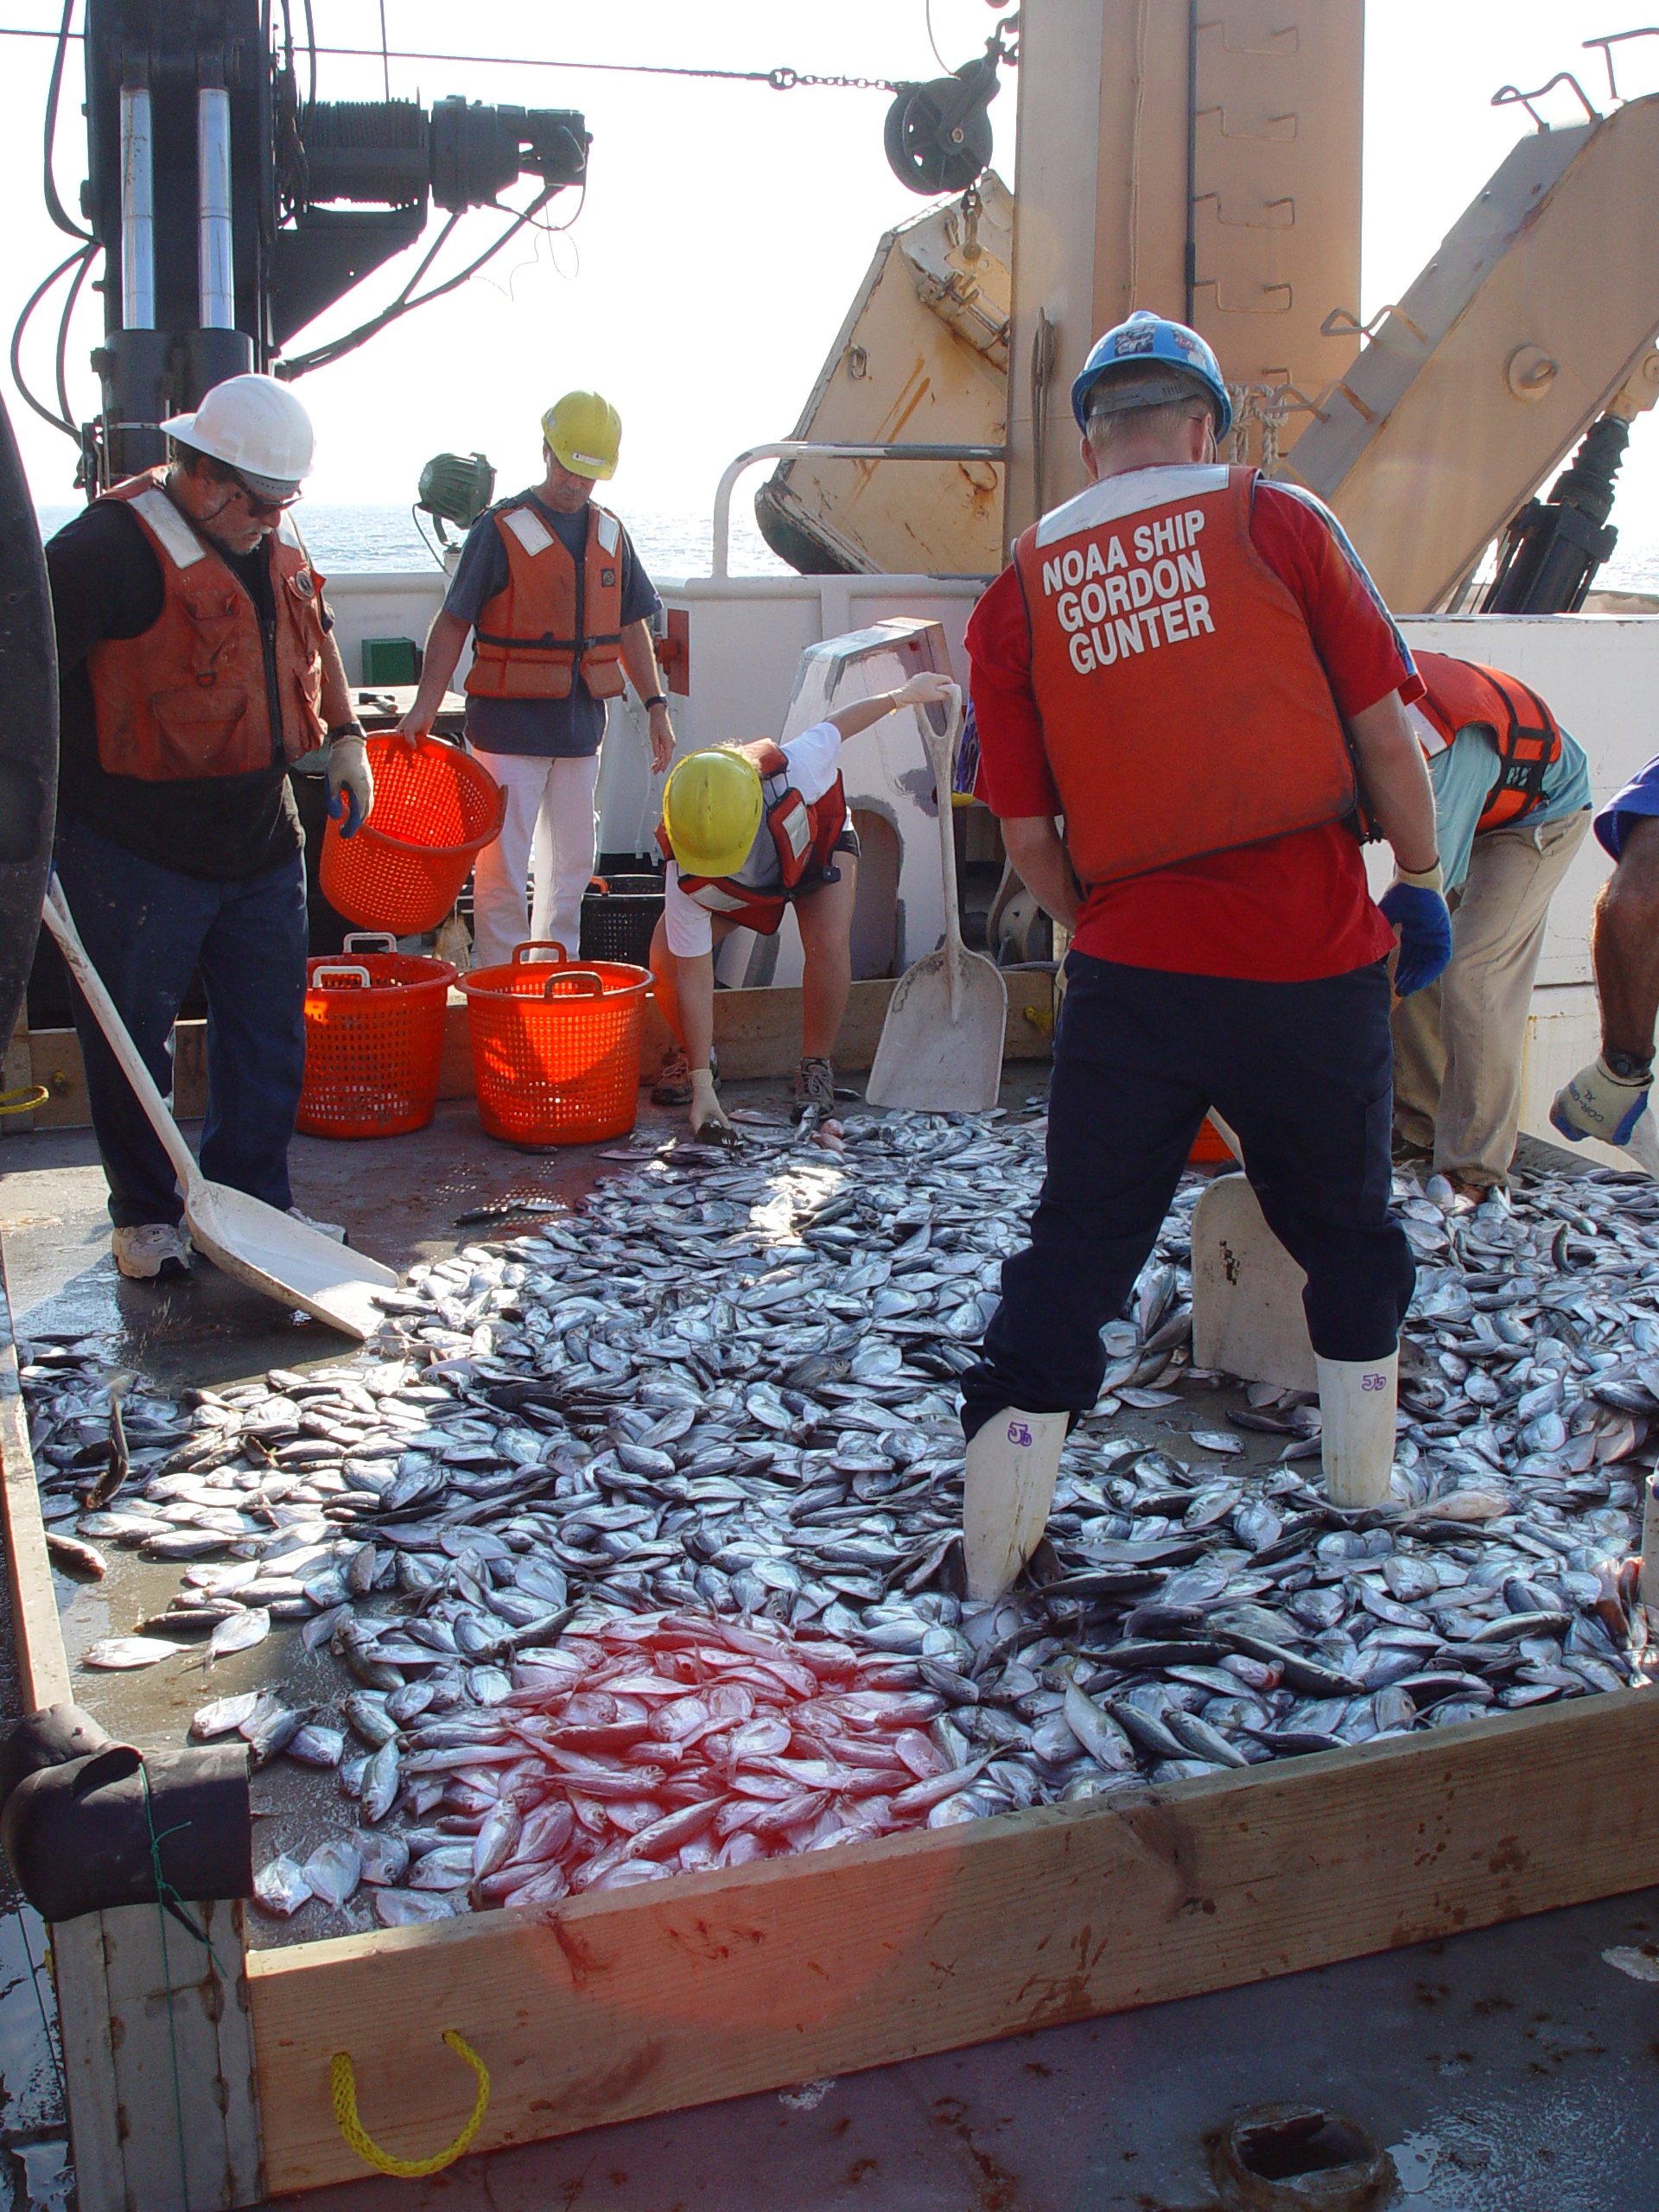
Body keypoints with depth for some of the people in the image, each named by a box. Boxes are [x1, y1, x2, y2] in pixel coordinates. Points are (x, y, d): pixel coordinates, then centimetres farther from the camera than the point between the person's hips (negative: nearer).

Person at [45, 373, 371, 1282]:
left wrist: (343, 736, 22)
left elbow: (312, 637, 27)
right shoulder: (110, 546, -16)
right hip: (136, 850, -7)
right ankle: (144, 1216, 21)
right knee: (130, 1040, 6)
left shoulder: (274, 546, 8)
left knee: (270, 1033, 11)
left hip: (260, 839, 7)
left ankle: (253, 1205, 24)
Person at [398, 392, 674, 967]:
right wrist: (426, 704, -16)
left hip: (581, 721, 6)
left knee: (572, 860, 12)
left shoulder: (609, 532, 11)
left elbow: (631, 626, 18)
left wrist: (655, 704, 12)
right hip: (511, 722, -6)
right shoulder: (502, 529, -7)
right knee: (502, 863, -5)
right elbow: (453, 622, -7)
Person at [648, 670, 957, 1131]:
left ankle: (816, 1067, -7)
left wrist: (902, 695, -4)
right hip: (741, 890, 0)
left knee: (830, 944, -28)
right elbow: (694, 979, -34)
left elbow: (835, 727, -21)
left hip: (818, 841, 0)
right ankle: (690, 1055, 10)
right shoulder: (686, 879, -39)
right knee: (665, 958, -19)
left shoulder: (789, 773, -43)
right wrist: (702, 1086, -37)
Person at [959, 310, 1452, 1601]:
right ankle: (1366, 1477, 36)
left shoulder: (1019, 596, 3)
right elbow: (1384, 730, -2)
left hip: (1131, 966, 1)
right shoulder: (1279, 524, -2)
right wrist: (1423, 885, 12)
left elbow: (1026, 835, 5)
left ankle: (998, 1541, 13)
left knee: (1081, 1239, 11)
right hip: (1311, 962, -1)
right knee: (1345, 1223, 20)